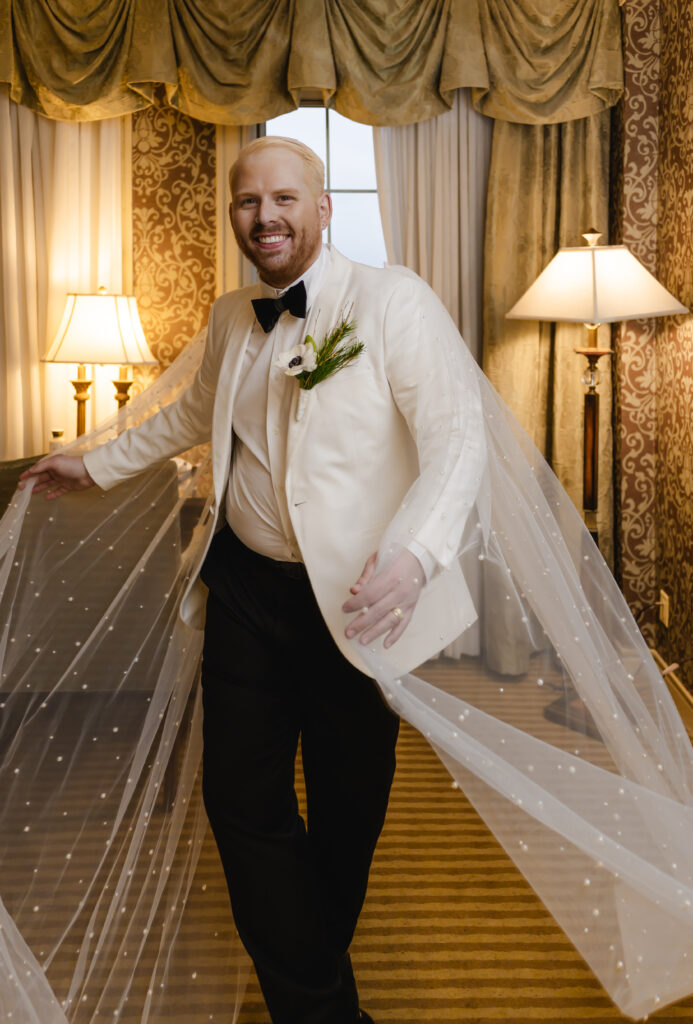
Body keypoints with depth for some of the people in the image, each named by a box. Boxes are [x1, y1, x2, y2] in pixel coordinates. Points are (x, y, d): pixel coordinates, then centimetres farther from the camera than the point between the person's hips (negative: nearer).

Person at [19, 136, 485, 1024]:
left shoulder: (391, 300, -11)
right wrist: (95, 466, 31)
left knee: (348, 808, 11)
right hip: (248, 587, 5)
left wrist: (416, 553, -36)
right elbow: (195, 415, 27)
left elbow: (458, 436, -19)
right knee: (241, 795, 2)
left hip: (358, 597, -4)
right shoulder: (230, 318, 9)